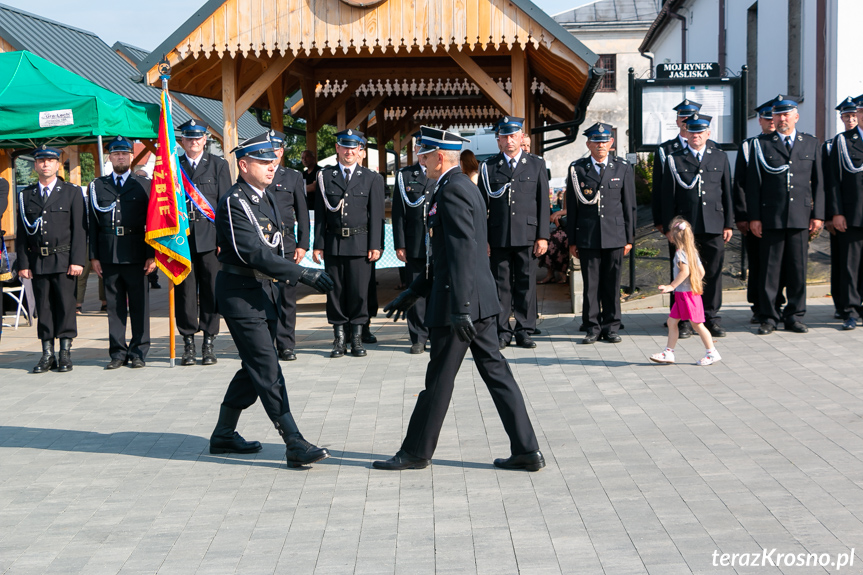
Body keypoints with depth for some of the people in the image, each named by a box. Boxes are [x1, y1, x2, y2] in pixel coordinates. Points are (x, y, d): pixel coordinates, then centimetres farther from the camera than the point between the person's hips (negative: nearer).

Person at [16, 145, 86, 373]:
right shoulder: (26, 195, 11)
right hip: (37, 261, 2)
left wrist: (77, 260, -9)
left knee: (65, 306, -2)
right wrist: (23, 263, 2)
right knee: (43, 307, 4)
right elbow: (22, 233, 10)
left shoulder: (72, 192, 5)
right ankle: (47, 354, 9)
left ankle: (65, 353, 6)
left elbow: (79, 229, 0)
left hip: (63, 260, -2)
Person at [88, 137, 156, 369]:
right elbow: (93, 224, 9)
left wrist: (152, 254, -3)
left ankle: (138, 352, 9)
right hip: (108, 256, 1)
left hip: (136, 255, -1)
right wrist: (94, 256, 3)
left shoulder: (144, 185, 7)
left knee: (139, 304, 1)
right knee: (114, 306, 5)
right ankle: (118, 352, 11)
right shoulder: (97, 186, 11)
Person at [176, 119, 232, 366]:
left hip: (209, 237, -1)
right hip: (181, 237, 1)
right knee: (185, 291, 2)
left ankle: (209, 343, 8)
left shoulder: (218, 165, 9)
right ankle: (188, 342, 10)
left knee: (210, 290, 0)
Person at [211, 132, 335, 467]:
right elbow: (252, 253, -26)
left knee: (254, 369, 15)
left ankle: (224, 435, 27)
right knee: (268, 372, -9)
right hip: (241, 294, -9)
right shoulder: (233, 203, -17)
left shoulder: (267, 199, 13)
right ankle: (295, 445, -10)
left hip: (266, 292, 9)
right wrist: (303, 275, -29)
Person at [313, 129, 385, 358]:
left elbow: (376, 215, 3)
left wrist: (375, 245, -4)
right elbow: (320, 214, 7)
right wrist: (318, 244, 1)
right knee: (335, 291, 3)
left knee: (359, 291, -1)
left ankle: (357, 338, 9)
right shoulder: (325, 177, 9)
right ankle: (339, 339, 11)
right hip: (333, 243, 1)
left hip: (360, 243, -1)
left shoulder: (372, 179, 7)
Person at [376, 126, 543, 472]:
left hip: (463, 301, -10)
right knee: (496, 373, 9)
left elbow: (463, 251, -23)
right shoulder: (463, 186, 18)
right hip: (480, 301, 10)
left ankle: (416, 452, 14)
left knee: (439, 380, 2)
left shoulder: (452, 190, -14)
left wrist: (460, 308, -26)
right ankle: (527, 451, 9)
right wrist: (413, 293, 25)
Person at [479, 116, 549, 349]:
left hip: (527, 235, 0)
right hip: (499, 236, 0)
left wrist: (543, 236, -1)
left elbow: (543, 203, 6)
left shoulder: (536, 164, 9)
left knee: (526, 284, 2)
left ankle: (524, 331, 10)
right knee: (501, 285, 2)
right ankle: (502, 332, 8)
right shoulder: (488, 167, 9)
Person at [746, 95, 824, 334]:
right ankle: (769, 317, 8)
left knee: (798, 268, 4)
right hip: (771, 218, -1)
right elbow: (753, 183, 3)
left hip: (800, 217, 2)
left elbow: (818, 182, 11)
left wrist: (818, 215, 3)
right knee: (769, 268, 0)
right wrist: (754, 216, -3)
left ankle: (794, 316, 14)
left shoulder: (811, 144, 12)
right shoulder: (761, 144, 6)